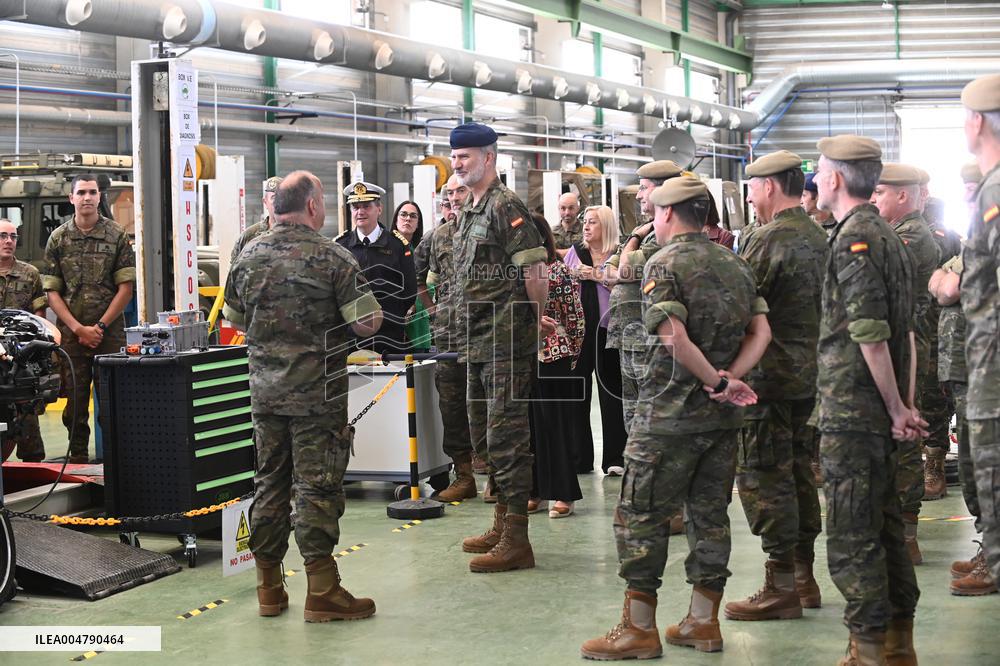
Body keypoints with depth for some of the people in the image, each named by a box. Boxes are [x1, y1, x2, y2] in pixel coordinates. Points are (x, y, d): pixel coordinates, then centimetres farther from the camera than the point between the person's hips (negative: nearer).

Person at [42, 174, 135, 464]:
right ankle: (78, 459, 12)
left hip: (110, 331, -1)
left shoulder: (116, 236, 3)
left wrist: (100, 326, -8)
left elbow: (126, 288, -1)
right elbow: (52, 292, 3)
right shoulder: (58, 239, 6)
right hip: (71, 332, 1)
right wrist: (78, 328, -7)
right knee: (75, 399, 4)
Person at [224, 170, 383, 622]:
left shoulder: (249, 256, 5)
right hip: (319, 394, -5)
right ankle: (322, 592, 1)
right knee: (317, 487, -2)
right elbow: (368, 323, -14)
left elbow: (235, 318, 16)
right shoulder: (332, 257, -12)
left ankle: (269, 588, 19)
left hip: (264, 390, 5)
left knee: (269, 482, 12)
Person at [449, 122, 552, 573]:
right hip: (477, 344, 10)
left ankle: (515, 542, -3)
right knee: (483, 434, 17)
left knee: (506, 437, -7)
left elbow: (533, 272, -16)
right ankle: (502, 523, 29)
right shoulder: (469, 212, 16)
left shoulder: (506, 206, -13)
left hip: (507, 343, -10)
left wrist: (537, 319, -5)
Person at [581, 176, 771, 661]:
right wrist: (729, 379, -5)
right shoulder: (735, 264, 11)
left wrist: (714, 382, -14)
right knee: (710, 515, 12)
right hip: (723, 418, 7)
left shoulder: (663, 265, -11)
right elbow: (761, 332, 5)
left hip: (670, 414, -7)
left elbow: (675, 338, -23)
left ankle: (639, 629, 2)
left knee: (641, 516, 0)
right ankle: (702, 623, 18)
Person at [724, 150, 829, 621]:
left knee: (762, 477, -4)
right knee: (797, 472, 15)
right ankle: (803, 577, 23)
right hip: (809, 374, 9)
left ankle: (781, 587, -2)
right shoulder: (817, 237, 12)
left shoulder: (771, 239, -16)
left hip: (769, 375, -9)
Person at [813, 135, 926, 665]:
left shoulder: (853, 239, -16)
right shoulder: (888, 236, 15)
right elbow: (906, 332, 16)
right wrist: (905, 406, 14)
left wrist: (896, 410, -13)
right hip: (881, 413, 10)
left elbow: (871, 336, -21)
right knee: (884, 526, 15)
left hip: (851, 411, -10)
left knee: (852, 538, -4)